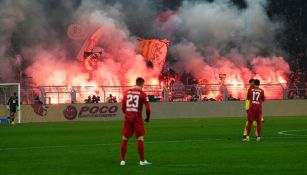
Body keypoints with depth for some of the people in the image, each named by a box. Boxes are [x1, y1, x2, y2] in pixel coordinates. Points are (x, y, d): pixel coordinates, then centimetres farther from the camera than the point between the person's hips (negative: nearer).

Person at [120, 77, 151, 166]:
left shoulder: (127, 92, 7)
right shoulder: (142, 94, -4)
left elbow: (123, 106, 9)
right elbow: (148, 108, -7)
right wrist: (148, 118, 9)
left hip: (127, 118, 3)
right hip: (137, 118, -3)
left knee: (125, 139, 9)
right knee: (140, 139, 2)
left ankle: (122, 160, 9)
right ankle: (142, 161, 2)